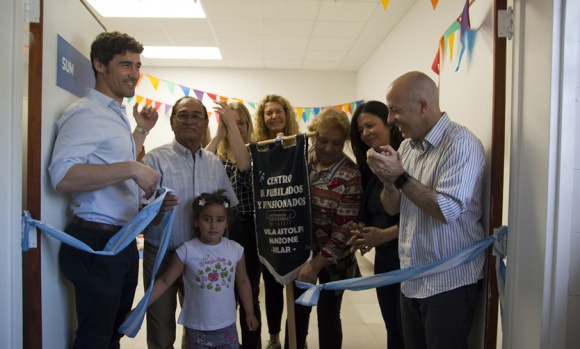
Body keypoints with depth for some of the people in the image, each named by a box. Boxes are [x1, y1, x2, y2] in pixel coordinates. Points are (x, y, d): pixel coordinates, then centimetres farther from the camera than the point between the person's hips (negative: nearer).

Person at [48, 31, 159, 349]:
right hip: (97, 242, -9)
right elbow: (62, 176, -29)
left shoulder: (117, 115, 15)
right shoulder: (86, 113, -16)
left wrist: (141, 131, 22)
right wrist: (131, 169, -33)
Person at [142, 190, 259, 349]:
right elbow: (164, 282, -6)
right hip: (197, 329, -2)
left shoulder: (235, 249, -6)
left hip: (227, 326, 2)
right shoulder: (186, 251, -13)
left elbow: (243, 282, 6)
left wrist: (250, 313, 10)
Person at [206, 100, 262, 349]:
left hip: (247, 231, -2)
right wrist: (219, 134, -17)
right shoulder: (216, 155, 6)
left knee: (249, 296, 9)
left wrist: (232, 124, -22)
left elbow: (244, 165, -24)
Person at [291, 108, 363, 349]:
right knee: (297, 311, 18)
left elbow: (345, 228, -18)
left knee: (327, 317, 12)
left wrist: (316, 264, -21)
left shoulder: (350, 175, -16)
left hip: (331, 261, -4)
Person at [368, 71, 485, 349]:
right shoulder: (407, 146, 8)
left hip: (449, 283, -7)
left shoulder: (461, 143, -15)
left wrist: (400, 177, -21)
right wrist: (388, 180, -10)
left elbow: (447, 210, -24)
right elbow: (392, 208, 9)